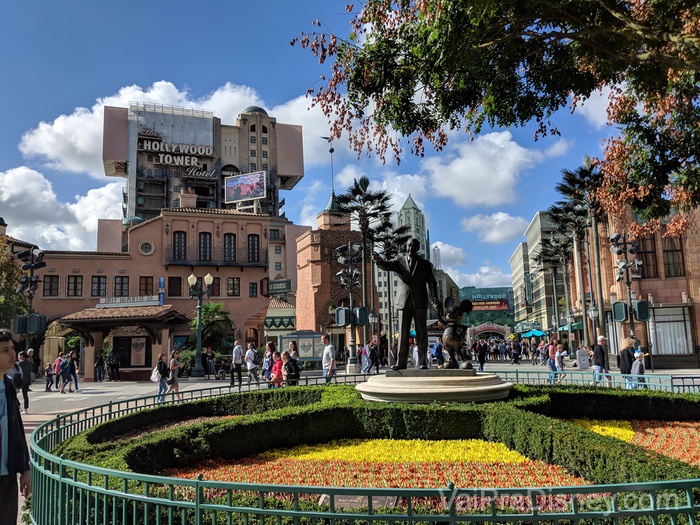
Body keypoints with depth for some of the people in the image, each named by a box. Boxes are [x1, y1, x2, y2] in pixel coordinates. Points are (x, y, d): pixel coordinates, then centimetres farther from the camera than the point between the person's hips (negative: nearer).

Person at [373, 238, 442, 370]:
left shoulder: (425, 264, 11)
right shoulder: (399, 260, 12)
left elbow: (432, 283, 2)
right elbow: (388, 266, -8)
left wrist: (435, 300, -13)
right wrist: (379, 261, -32)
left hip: (420, 302, 0)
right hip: (403, 302, 1)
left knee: (421, 333, 1)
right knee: (403, 333, 0)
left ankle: (423, 362, 4)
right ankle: (401, 362, 0)